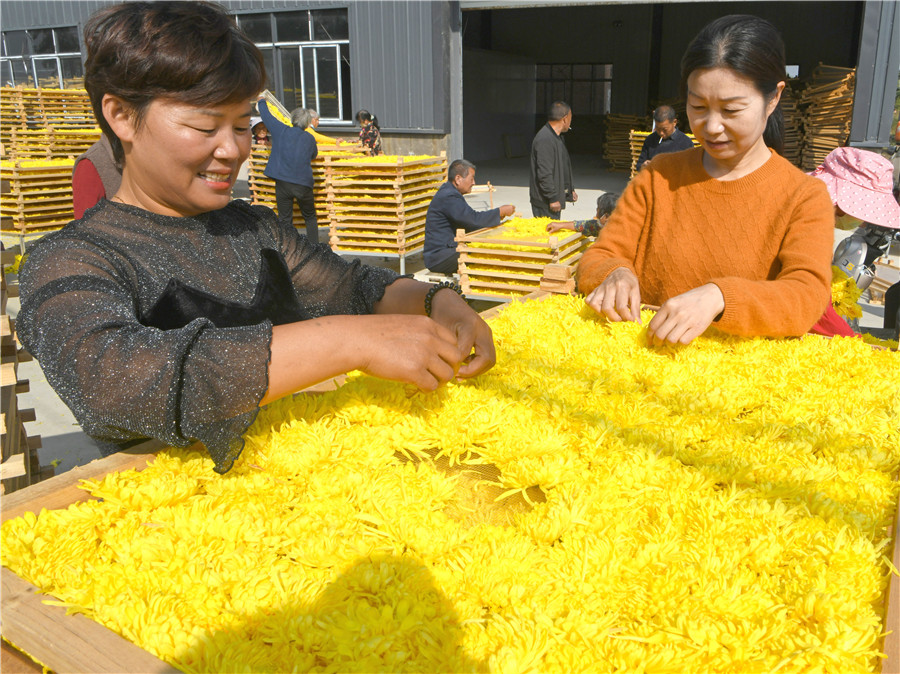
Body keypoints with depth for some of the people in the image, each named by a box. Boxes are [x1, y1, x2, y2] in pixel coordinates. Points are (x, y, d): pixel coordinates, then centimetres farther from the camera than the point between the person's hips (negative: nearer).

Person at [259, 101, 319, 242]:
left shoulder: (281, 131, 0)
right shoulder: (310, 139, 4)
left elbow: (266, 115, 13)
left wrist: (261, 101, 33)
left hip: (282, 184, 0)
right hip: (303, 184, 1)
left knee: (285, 220, 7)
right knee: (310, 218, 15)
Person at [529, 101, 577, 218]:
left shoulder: (557, 138, 17)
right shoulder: (544, 140, -19)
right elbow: (544, 173, -23)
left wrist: (570, 190, 25)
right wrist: (553, 198, -21)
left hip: (555, 198, 10)